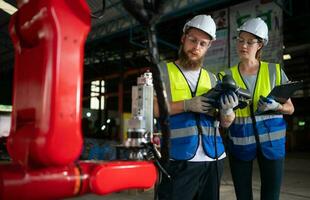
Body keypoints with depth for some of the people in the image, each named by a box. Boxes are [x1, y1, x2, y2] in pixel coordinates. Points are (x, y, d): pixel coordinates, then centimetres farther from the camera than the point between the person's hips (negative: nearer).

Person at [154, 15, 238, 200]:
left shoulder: (211, 78, 13)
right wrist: (186, 104, -18)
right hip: (179, 160, -4)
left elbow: (226, 123, 11)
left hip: (213, 159, 5)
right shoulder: (162, 71, 1)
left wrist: (227, 109, -12)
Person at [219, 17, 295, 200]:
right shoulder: (227, 76, 1)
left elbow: (290, 108, 7)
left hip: (271, 140, 0)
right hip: (240, 142, 1)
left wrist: (275, 106, -15)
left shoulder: (274, 71, 2)